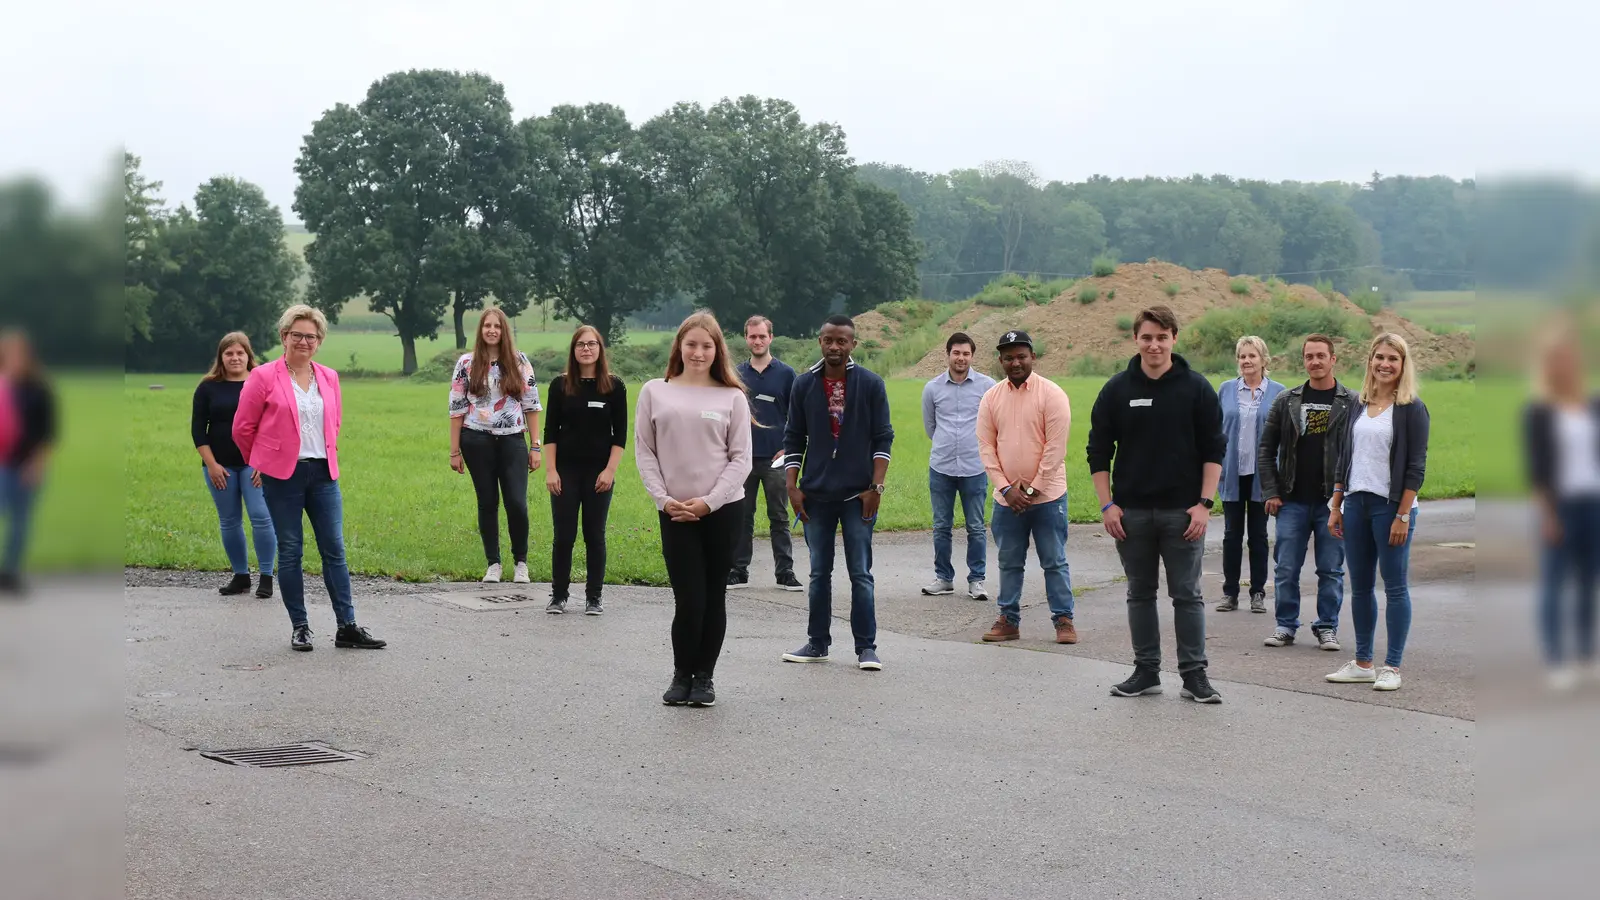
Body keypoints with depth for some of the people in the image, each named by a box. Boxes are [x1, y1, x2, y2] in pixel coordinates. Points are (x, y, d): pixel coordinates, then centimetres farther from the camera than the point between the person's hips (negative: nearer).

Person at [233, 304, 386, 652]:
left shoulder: (329, 378, 9)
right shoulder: (264, 377, -4)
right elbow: (242, 428, 3)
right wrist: (263, 461, 14)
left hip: (323, 473, 4)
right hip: (282, 476, -4)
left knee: (334, 549, 2)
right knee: (290, 551, 3)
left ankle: (347, 627, 6)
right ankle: (299, 627, 11)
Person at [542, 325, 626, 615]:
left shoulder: (614, 387, 0)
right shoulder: (560, 385, 2)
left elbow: (620, 434, 0)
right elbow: (550, 431, 3)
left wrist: (610, 470, -8)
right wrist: (550, 470, -5)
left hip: (599, 472, -1)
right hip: (566, 471, 1)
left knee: (595, 535, 4)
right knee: (563, 535, 1)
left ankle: (594, 597, 12)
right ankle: (558, 596, 11)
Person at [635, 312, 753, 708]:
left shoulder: (732, 397, 2)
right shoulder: (655, 392, 5)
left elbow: (741, 459, -1)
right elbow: (644, 451, 5)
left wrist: (708, 502, -10)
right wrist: (663, 499, -6)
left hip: (722, 509, 0)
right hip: (674, 512, 0)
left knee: (713, 597, 6)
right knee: (689, 598, -5)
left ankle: (704, 676, 18)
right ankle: (681, 675, 12)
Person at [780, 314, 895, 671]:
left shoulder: (870, 384, -1)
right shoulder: (805, 384, 5)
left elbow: (883, 438, -1)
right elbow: (794, 438, 8)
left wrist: (876, 487, -8)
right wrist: (792, 487, 0)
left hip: (857, 494, -2)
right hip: (816, 494, 2)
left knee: (861, 573, 0)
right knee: (819, 572, 9)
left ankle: (866, 647, 5)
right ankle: (818, 643, 18)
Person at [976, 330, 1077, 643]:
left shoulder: (1051, 394, -8)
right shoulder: (991, 398, 5)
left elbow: (1055, 447, -10)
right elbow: (986, 447, 4)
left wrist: (1033, 488, -11)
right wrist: (1006, 488, -6)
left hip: (1047, 496, -4)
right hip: (1006, 498, 4)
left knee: (1054, 562, 2)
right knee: (1009, 563, 11)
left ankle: (1064, 620, 9)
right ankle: (1008, 620, 19)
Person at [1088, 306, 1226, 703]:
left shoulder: (1196, 388, -1)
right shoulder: (1117, 390, 3)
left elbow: (1214, 449, 0)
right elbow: (1099, 450, 6)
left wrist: (1204, 503, -8)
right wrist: (1107, 504, -2)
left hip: (1182, 511, -2)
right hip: (1131, 512, 2)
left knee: (1187, 595, 0)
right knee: (1140, 594, 9)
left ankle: (1194, 674, 5)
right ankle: (1146, 671, 17)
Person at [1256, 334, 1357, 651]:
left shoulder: (1352, 403, 1)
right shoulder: (1286, 401, 7)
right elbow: (1266, 449, 10)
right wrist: (1271, 493, 2)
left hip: (1333, 502, -2)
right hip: (1292, 502, 2)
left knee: (1331, 570, 4)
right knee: (1286, 569, 3)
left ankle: (1327, 627, 14)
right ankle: (1285, 625, 14)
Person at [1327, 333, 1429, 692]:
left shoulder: (1411, 408, -5)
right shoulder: (1358, 404, 11)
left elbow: (1416, 467, -9)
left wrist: (1403, 515, -15)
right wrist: (1336, 506, 11)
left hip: (1391, 506, -6)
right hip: (1356, 504, 6)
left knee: (1394, 586, 0)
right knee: (1360, 586, 10)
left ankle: (1392, 667, 5)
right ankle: (1362, 663, 18)